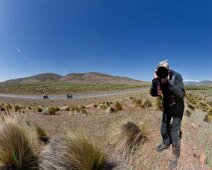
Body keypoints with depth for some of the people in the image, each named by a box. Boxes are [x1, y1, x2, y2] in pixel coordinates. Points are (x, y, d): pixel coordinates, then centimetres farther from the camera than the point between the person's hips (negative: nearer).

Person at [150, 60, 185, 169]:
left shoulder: (177, 76, -27)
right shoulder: (159, 79, -16)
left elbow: (181, 94, -37)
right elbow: (153, 94, -17)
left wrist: (168, 82, -46)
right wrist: (154, 81, -33)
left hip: (177, 108, -4)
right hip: (166, 107, 4)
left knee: (174, 133, 0)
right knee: (164, 129, 18)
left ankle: (175, 155, 25)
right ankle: (166, 143, 48)